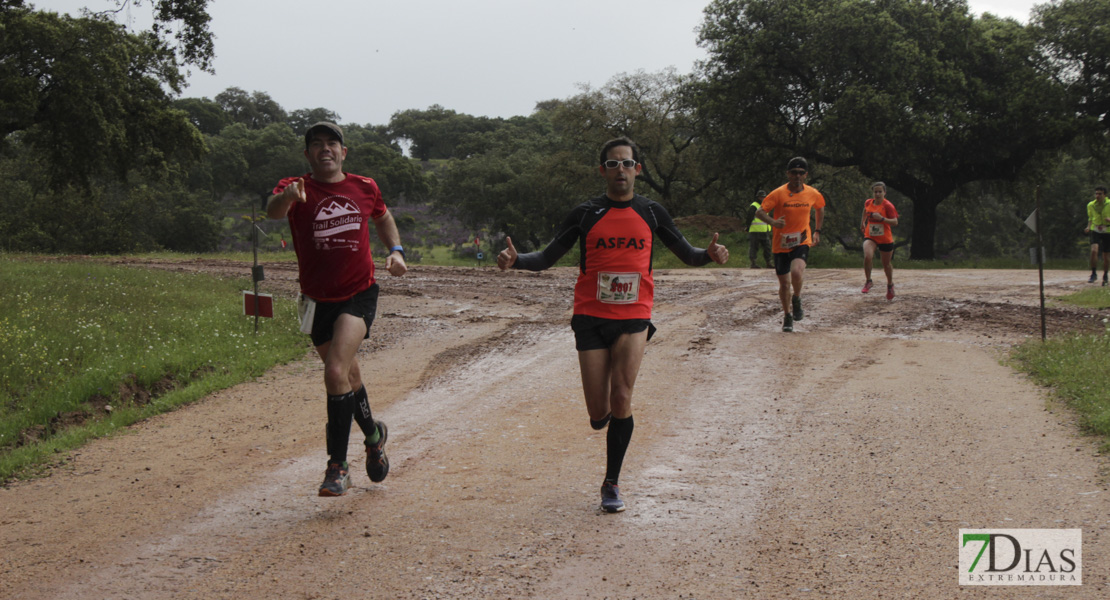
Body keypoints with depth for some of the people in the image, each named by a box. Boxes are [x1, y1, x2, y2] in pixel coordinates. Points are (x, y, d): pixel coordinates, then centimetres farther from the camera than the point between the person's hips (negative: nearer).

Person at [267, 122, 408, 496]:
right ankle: (373, 434, 46)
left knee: (336, 372, -20)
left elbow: (383, 217, 23)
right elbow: (273, 211, -30)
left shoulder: (365, 188, 2)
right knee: (348, 376, 16)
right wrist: (287, 197, -53)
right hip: (318, 300, 1)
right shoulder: (296, 188, -7)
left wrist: (396, 251, 5)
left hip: (359, 295, -1)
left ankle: (338, 467, -14)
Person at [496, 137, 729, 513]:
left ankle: (612, 483, 1)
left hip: (634, 316, 0)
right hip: (591, 317, 0)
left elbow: (687, 254, 12)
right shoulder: (586, 214, 3)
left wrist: (710, 255, -11)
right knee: (598, 414, -3)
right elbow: (547, 258, 4)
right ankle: (604, 414, 38)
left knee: (621, 397, -14)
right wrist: (515, 260, -15)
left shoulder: (651, 212, 6)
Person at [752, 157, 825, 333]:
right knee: (784, 283, 6)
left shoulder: (813, 194, 0)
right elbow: (759, 212, -12)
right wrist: (773, 221, -30)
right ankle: (788, 316, 29)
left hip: (802, 241, 0)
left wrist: (817, 231, 16)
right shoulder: (778, 194, -10)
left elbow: (820, 209, 21)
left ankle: (797, 300, 3)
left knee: (796, 272, -28)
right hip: (781, 244, 0)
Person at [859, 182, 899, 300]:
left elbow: (895, 222, -16)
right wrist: (863, 221, 31)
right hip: (870, 237, 2)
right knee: (867, 256, -27)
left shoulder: (888, 205, -12)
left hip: (885, 239, -2)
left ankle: (890, 284, 39)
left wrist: (882, 219, -29)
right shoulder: (868, 202, 2)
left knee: (886, 264, 11)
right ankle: (868, 281, -7)